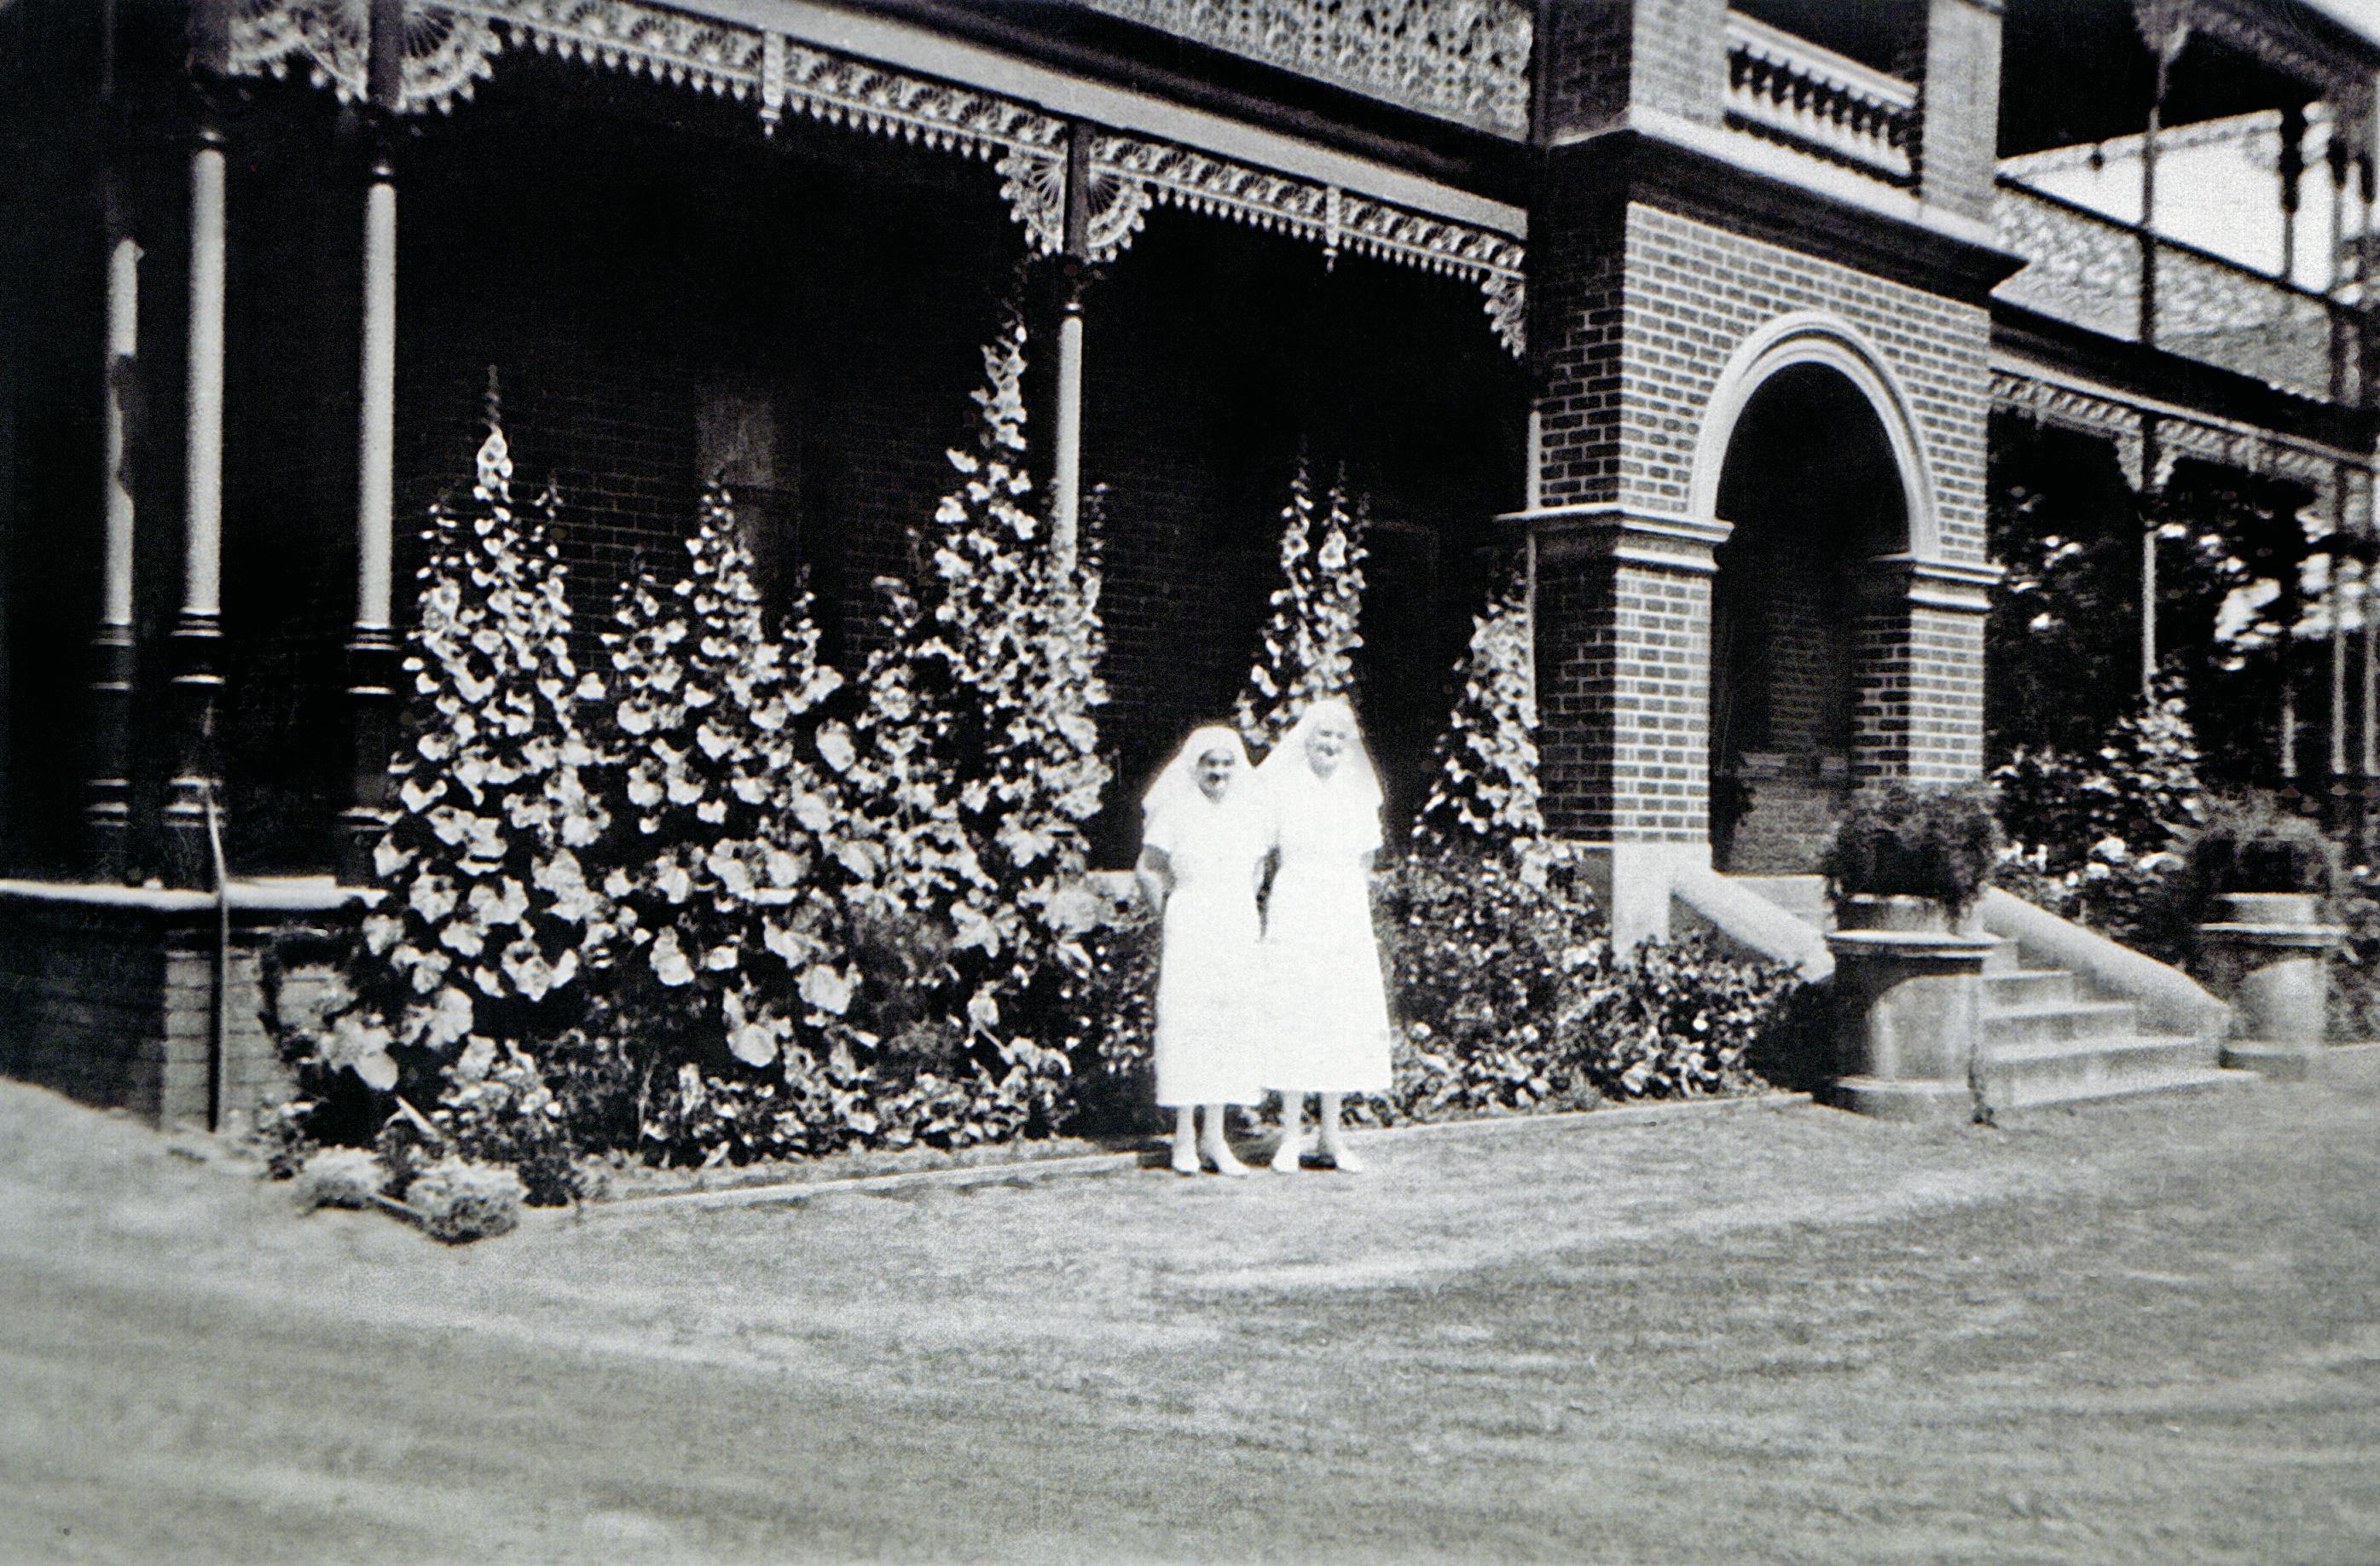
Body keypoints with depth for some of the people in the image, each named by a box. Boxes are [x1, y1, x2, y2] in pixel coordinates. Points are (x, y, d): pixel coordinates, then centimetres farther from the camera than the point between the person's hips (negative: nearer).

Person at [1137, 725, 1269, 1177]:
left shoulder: (1250, 813, 11)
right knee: (1185, 1024, -4)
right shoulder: (1176, 812, -2)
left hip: (1238, 933, 4)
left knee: (1230, 1026, 4)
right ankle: (1183, 1135, 4)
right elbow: (1148, 869, 2)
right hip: (1188, 932, -4)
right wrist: (1170, 916, 1)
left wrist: (1244, 916, 14)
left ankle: (1214, 1138, 11)